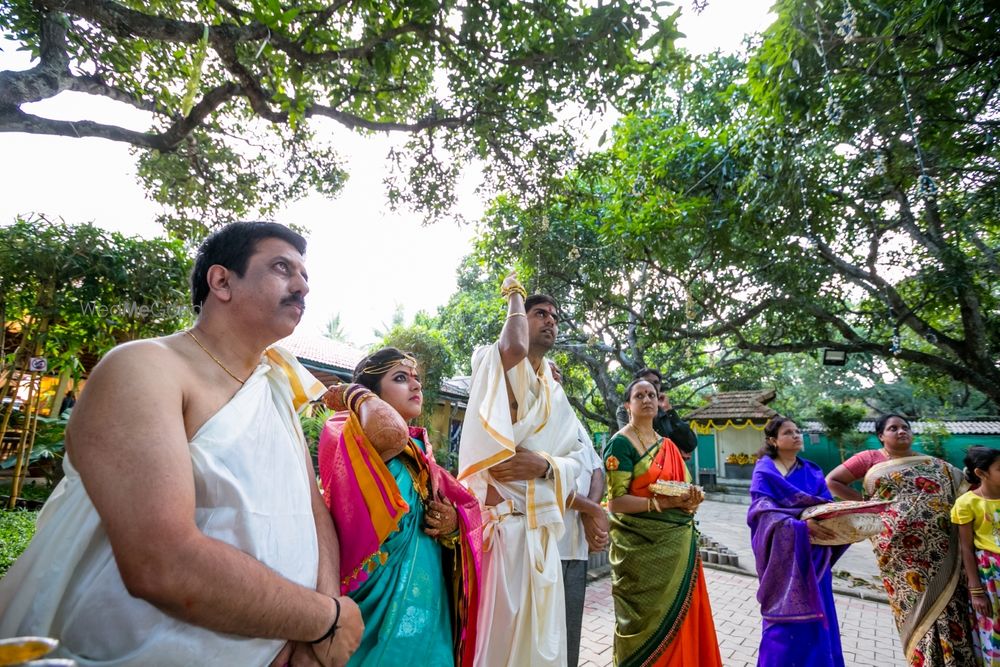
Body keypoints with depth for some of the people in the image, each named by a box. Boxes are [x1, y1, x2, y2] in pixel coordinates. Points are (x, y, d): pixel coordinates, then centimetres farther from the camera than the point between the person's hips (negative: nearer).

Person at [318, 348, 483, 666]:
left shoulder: (420, 449, 9)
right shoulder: (350, 435, -15)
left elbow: (464, 508, 17)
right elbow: (391, 429, -39)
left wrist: (454, 522, -7)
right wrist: (355, 395, -19)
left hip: (427, 597, 7)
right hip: (381, 597, -7)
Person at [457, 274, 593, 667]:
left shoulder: (556, 392, 16)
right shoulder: (496, 363, -5)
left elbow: (577, 457, 10)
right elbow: (515, 347, -30)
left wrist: (545, 466, -13)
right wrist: (515, 295, -10)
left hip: (540, 530, 7)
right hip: (499, 524, -6)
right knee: (497, 636, 5)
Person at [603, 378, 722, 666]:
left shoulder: (668, 445, 12)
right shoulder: (620, 443, -10)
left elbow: (683, 489, 14)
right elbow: (616, 502, -16)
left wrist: (691, 499, -8)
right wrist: (662, 502, -23)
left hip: (677, 542, 7)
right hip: (641, 546, -6)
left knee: (678, 615, 14)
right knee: (648, 618, 3)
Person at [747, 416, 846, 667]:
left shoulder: (813, 471, 12)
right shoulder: (765, 470, -5)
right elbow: (763, 510, -15)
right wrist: (802, 524, -26)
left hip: (813, 552, 5)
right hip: (783, 552, -5)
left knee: (816, 612, 9)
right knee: (786, 614, -1)